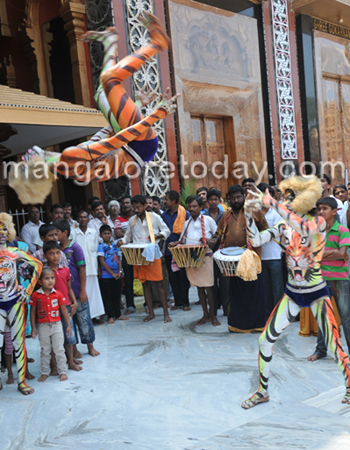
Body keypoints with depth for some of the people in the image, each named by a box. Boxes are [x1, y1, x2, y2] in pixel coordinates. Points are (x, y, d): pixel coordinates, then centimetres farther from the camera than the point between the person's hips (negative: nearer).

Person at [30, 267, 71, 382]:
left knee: (59, 350, 6)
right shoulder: (36, 295, -8)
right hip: (43, 326, 0)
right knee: (45, 351, 12)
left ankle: (62, 371, 16)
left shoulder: (58, 294, -6)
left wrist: (68, 325, 3)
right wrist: (33, 328, 0)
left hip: (56, 325, 0)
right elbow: (33, 311, 0)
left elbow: (64, 310, 2)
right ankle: (45, 372, 24)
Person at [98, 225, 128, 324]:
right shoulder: (101, 247, -7)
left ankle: (118, 315, 22)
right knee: (107, 296, 2)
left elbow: (119, 259, 10)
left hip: (117, 275, 5)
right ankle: (110, 316, 10)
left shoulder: (115, 245, 8)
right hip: (106, 276, -5)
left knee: (117, 295, 11)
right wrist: (112, 273, -12)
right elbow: (102, 262, -11)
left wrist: (119, 272, -3)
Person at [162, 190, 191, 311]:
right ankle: (177, 302, 18)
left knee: (183, 276, 1)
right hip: (169, 250, 5)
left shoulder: (185, 214, -5)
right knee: (172, 277, 8)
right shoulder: (164, 215, 9)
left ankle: (185, 302, 10)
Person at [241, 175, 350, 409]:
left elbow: (303, 227, -35)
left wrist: (271, 202, -34)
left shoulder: (319, 222, -11)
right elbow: (257, 240, -9)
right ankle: (262, 391, 17)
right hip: (293, 293, 4)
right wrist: (249, 215, -22)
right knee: (265, 339, 0)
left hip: (317, 293, -4)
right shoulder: (284, 226, 1)